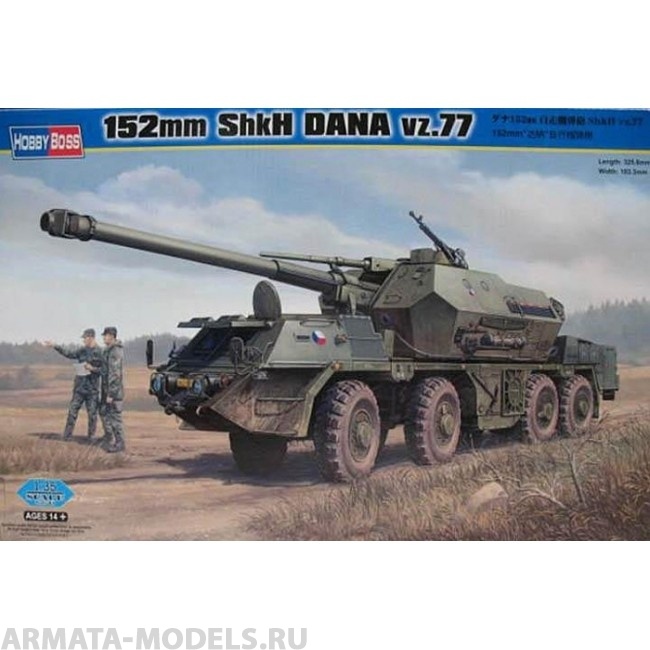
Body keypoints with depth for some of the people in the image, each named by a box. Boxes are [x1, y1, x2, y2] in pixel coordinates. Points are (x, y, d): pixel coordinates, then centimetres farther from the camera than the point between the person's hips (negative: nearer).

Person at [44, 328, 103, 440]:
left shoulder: (100, 352, -7)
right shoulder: (82, 350, 8)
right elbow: (68, 352, 14)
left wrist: (93, 369, -21)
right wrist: (55, 346, 10)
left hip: (92, 389, -5)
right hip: (79, 387, 5)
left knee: (92, 414, 1)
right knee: (72, 411, 5)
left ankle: (91, 437, 12)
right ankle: (66, 436, 11)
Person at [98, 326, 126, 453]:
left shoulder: (115, 352, -19)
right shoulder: (109, 350, 13)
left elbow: (114, 374, -22)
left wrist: (110, 394, -22)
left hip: (114, 389, -10)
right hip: (107, 388, 10)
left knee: (115, 416, -3)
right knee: (103, 412, 18)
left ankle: (119, 444, 4)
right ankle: (108, 438, 30)